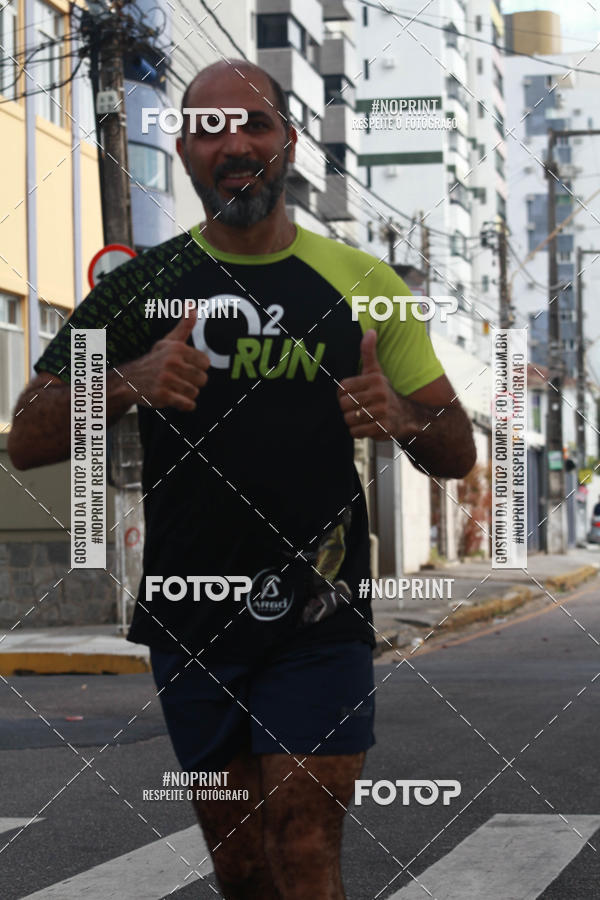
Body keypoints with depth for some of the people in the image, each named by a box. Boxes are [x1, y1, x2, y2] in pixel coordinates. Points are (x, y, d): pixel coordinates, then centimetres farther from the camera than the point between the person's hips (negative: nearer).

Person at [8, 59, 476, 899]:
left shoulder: (362, 283, 5)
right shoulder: (140, 288, 5)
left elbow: (458, 453, 8)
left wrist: (402, 419, -16)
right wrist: (127, 384, -17)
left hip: (320, 617, -1)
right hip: (191, 618, 2)